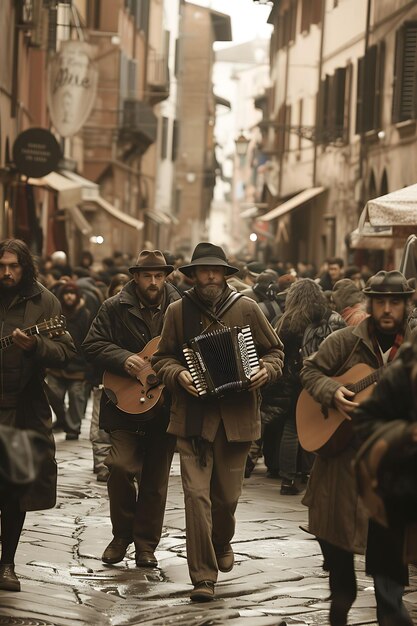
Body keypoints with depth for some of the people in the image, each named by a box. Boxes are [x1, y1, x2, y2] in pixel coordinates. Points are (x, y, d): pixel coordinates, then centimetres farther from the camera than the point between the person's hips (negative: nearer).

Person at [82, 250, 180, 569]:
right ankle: (122, 535, 6)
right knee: (121, 465, -16)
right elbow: (93, 345, -3)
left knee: (156, 479, 7)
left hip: (166, 407, 2)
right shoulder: (115, 308, 0)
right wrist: (123, 359, -18)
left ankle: (146, 545, 20)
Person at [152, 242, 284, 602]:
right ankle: (203, 576, -3)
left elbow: (274, 350, 12)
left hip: (236, 416, 1)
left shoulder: (246, 308, 3)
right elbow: (163, 357, 11)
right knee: (197, 494, -9)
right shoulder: (178, 311, 4)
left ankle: (222, 543, 42)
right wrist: (178, 374, -9)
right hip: (193, 415, -1)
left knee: (227, 496, 9)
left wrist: (267, 370, -9)